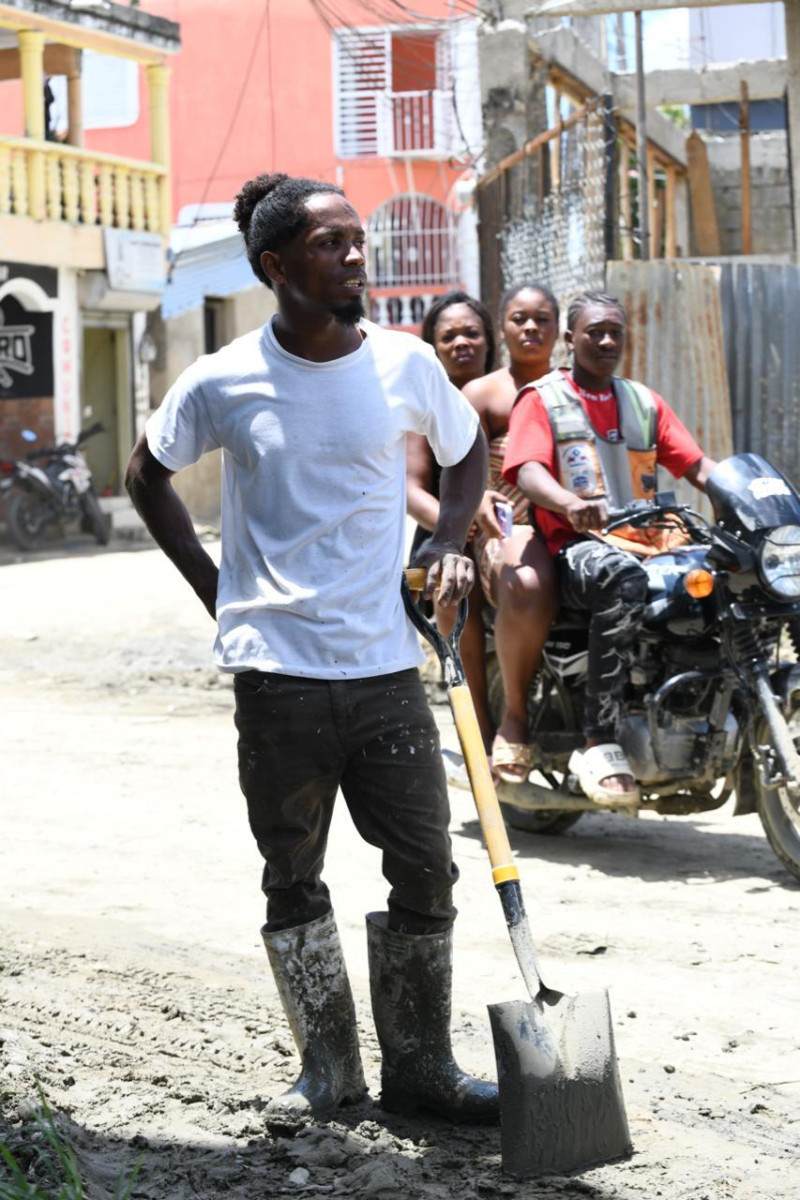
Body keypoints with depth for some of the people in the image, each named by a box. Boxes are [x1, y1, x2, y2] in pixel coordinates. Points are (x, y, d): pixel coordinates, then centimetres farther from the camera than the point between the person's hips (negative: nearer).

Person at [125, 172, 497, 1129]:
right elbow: (147, 476, 12)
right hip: (276, 667, -1)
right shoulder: (224, 382, -5)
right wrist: (213, 588, 6)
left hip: (386, 664, 2)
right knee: (292, 879, 8)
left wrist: (448, 546, 4)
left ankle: (418, 1064, 17)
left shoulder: (406, 364, 0)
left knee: (426, 871, 3)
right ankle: (327, 1066, 22)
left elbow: (467, 452, 19)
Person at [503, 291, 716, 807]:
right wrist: (571, 504, -31)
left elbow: (695, 464, 17)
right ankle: (600, 744, -43)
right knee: (624, 579, -40)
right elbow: (527, 472, -8)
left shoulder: (645, 402, 26)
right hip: (578, 545, -5)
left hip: (650, 540, 5)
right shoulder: (542, 400, 9)